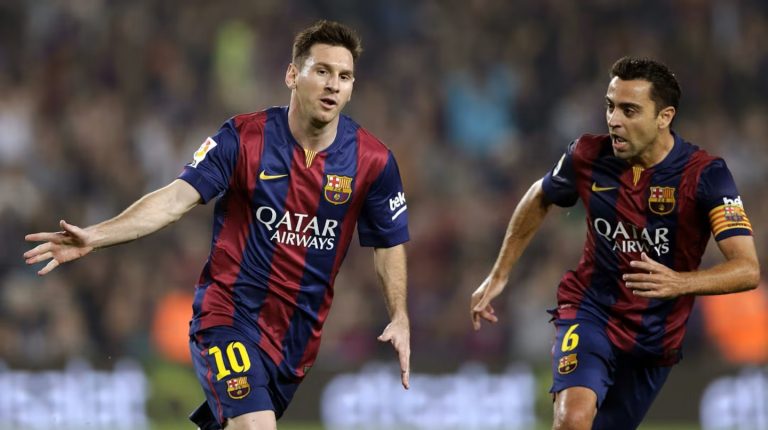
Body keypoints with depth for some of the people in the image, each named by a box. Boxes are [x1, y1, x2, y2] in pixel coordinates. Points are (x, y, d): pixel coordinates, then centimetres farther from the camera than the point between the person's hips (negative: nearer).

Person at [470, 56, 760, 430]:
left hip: (656, 337, 0)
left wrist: (679, 283, -45)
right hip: (590, 310, 0)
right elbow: (539, 200, 13)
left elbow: (747, 269, -27)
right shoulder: (589, 156, -11)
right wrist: (499, 274, 14)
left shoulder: (704, 175, -19)